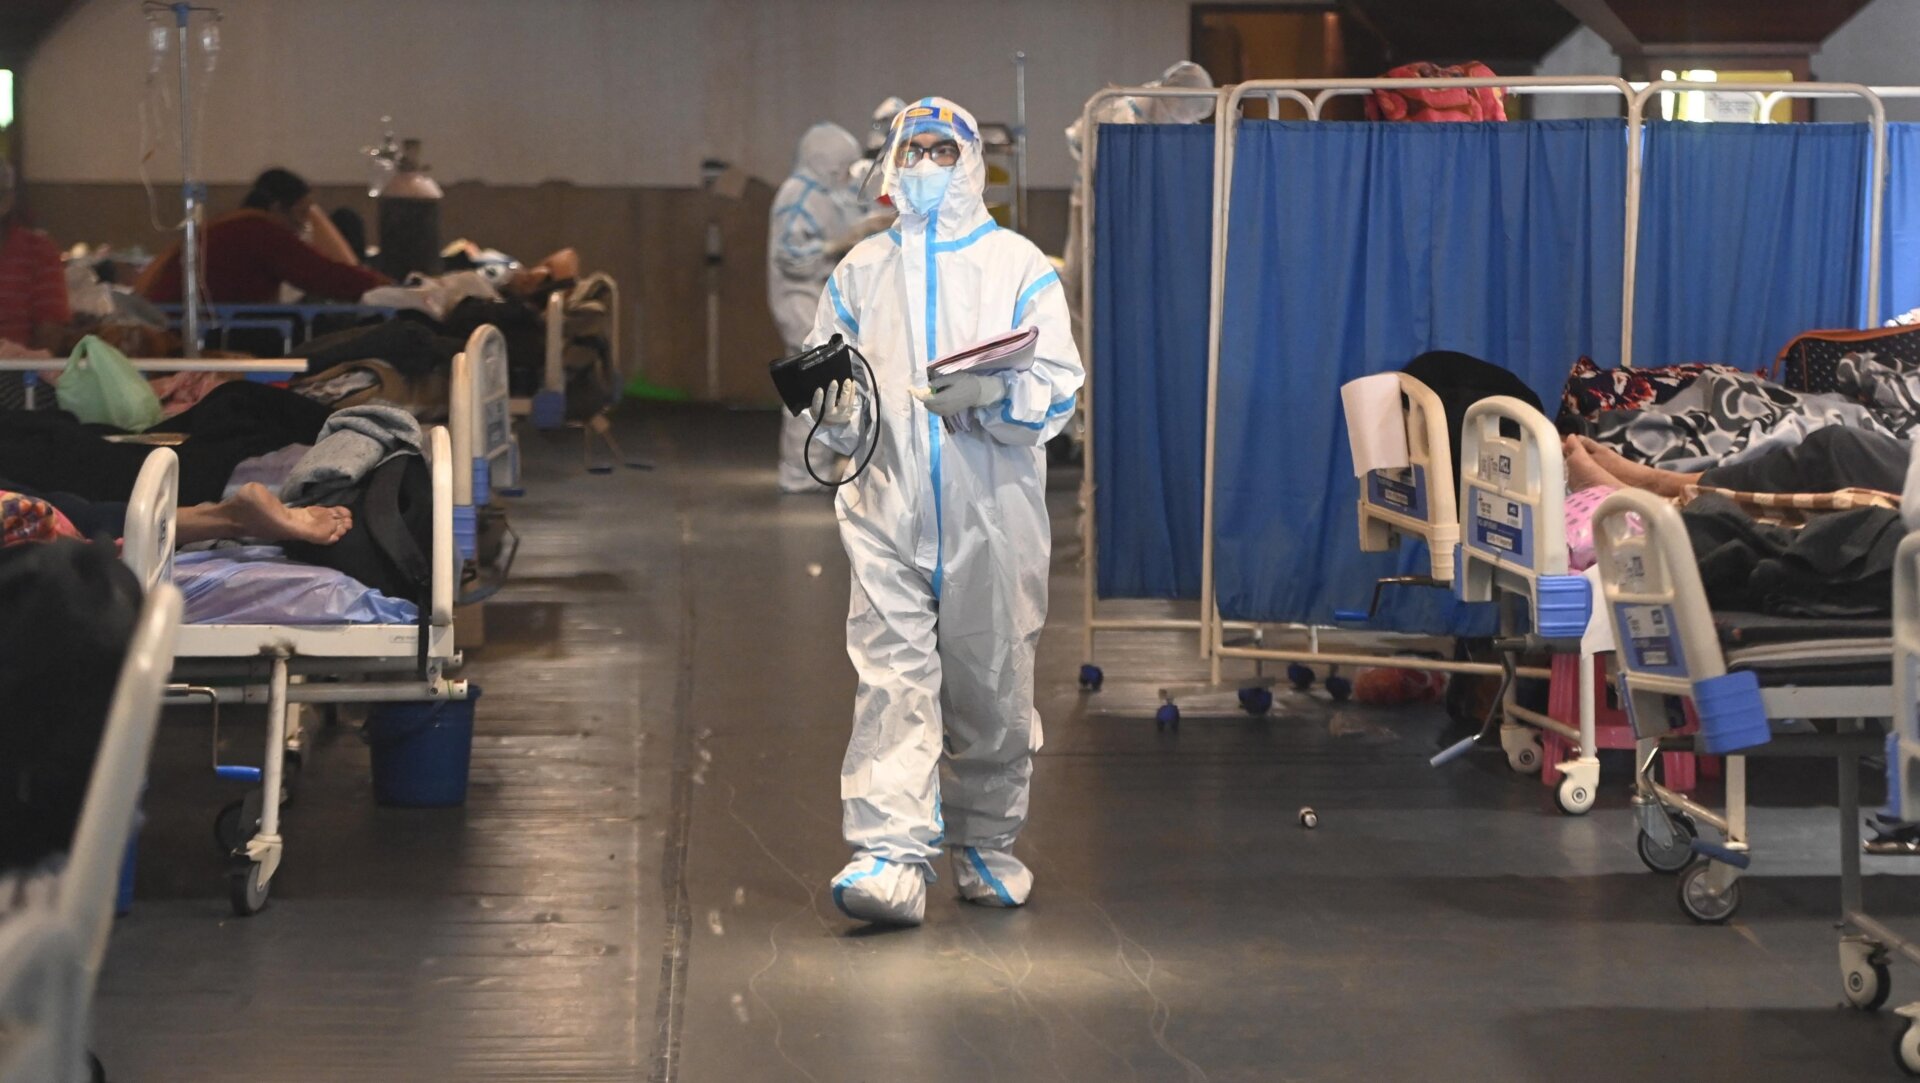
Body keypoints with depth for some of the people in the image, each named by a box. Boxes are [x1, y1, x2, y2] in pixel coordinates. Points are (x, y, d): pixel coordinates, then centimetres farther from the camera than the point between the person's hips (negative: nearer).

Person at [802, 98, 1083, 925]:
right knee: (890, 678, -11)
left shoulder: (1017, 266, 6)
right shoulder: (860, 272, 15)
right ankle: (891, 856, -17)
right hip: (889, 512, 1)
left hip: (992, 516, -1)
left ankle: (986, 843, 23)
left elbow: (1058, 390, -2)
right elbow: (829, 396, 17)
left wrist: (990, 396, -21)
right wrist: (835, 406, -6)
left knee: (991, 685, 7)